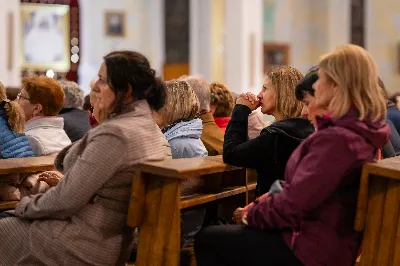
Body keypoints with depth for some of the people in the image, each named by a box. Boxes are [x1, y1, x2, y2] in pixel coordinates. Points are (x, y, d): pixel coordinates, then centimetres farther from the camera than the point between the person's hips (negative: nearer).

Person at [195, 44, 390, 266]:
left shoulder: (336, 139, -26)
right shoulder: (363, 130, 6)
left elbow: (292, 205, -25)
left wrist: (253, 214, -6)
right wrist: (267, 202, 6)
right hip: (329, 240, 10)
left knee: (207, 239, 0)